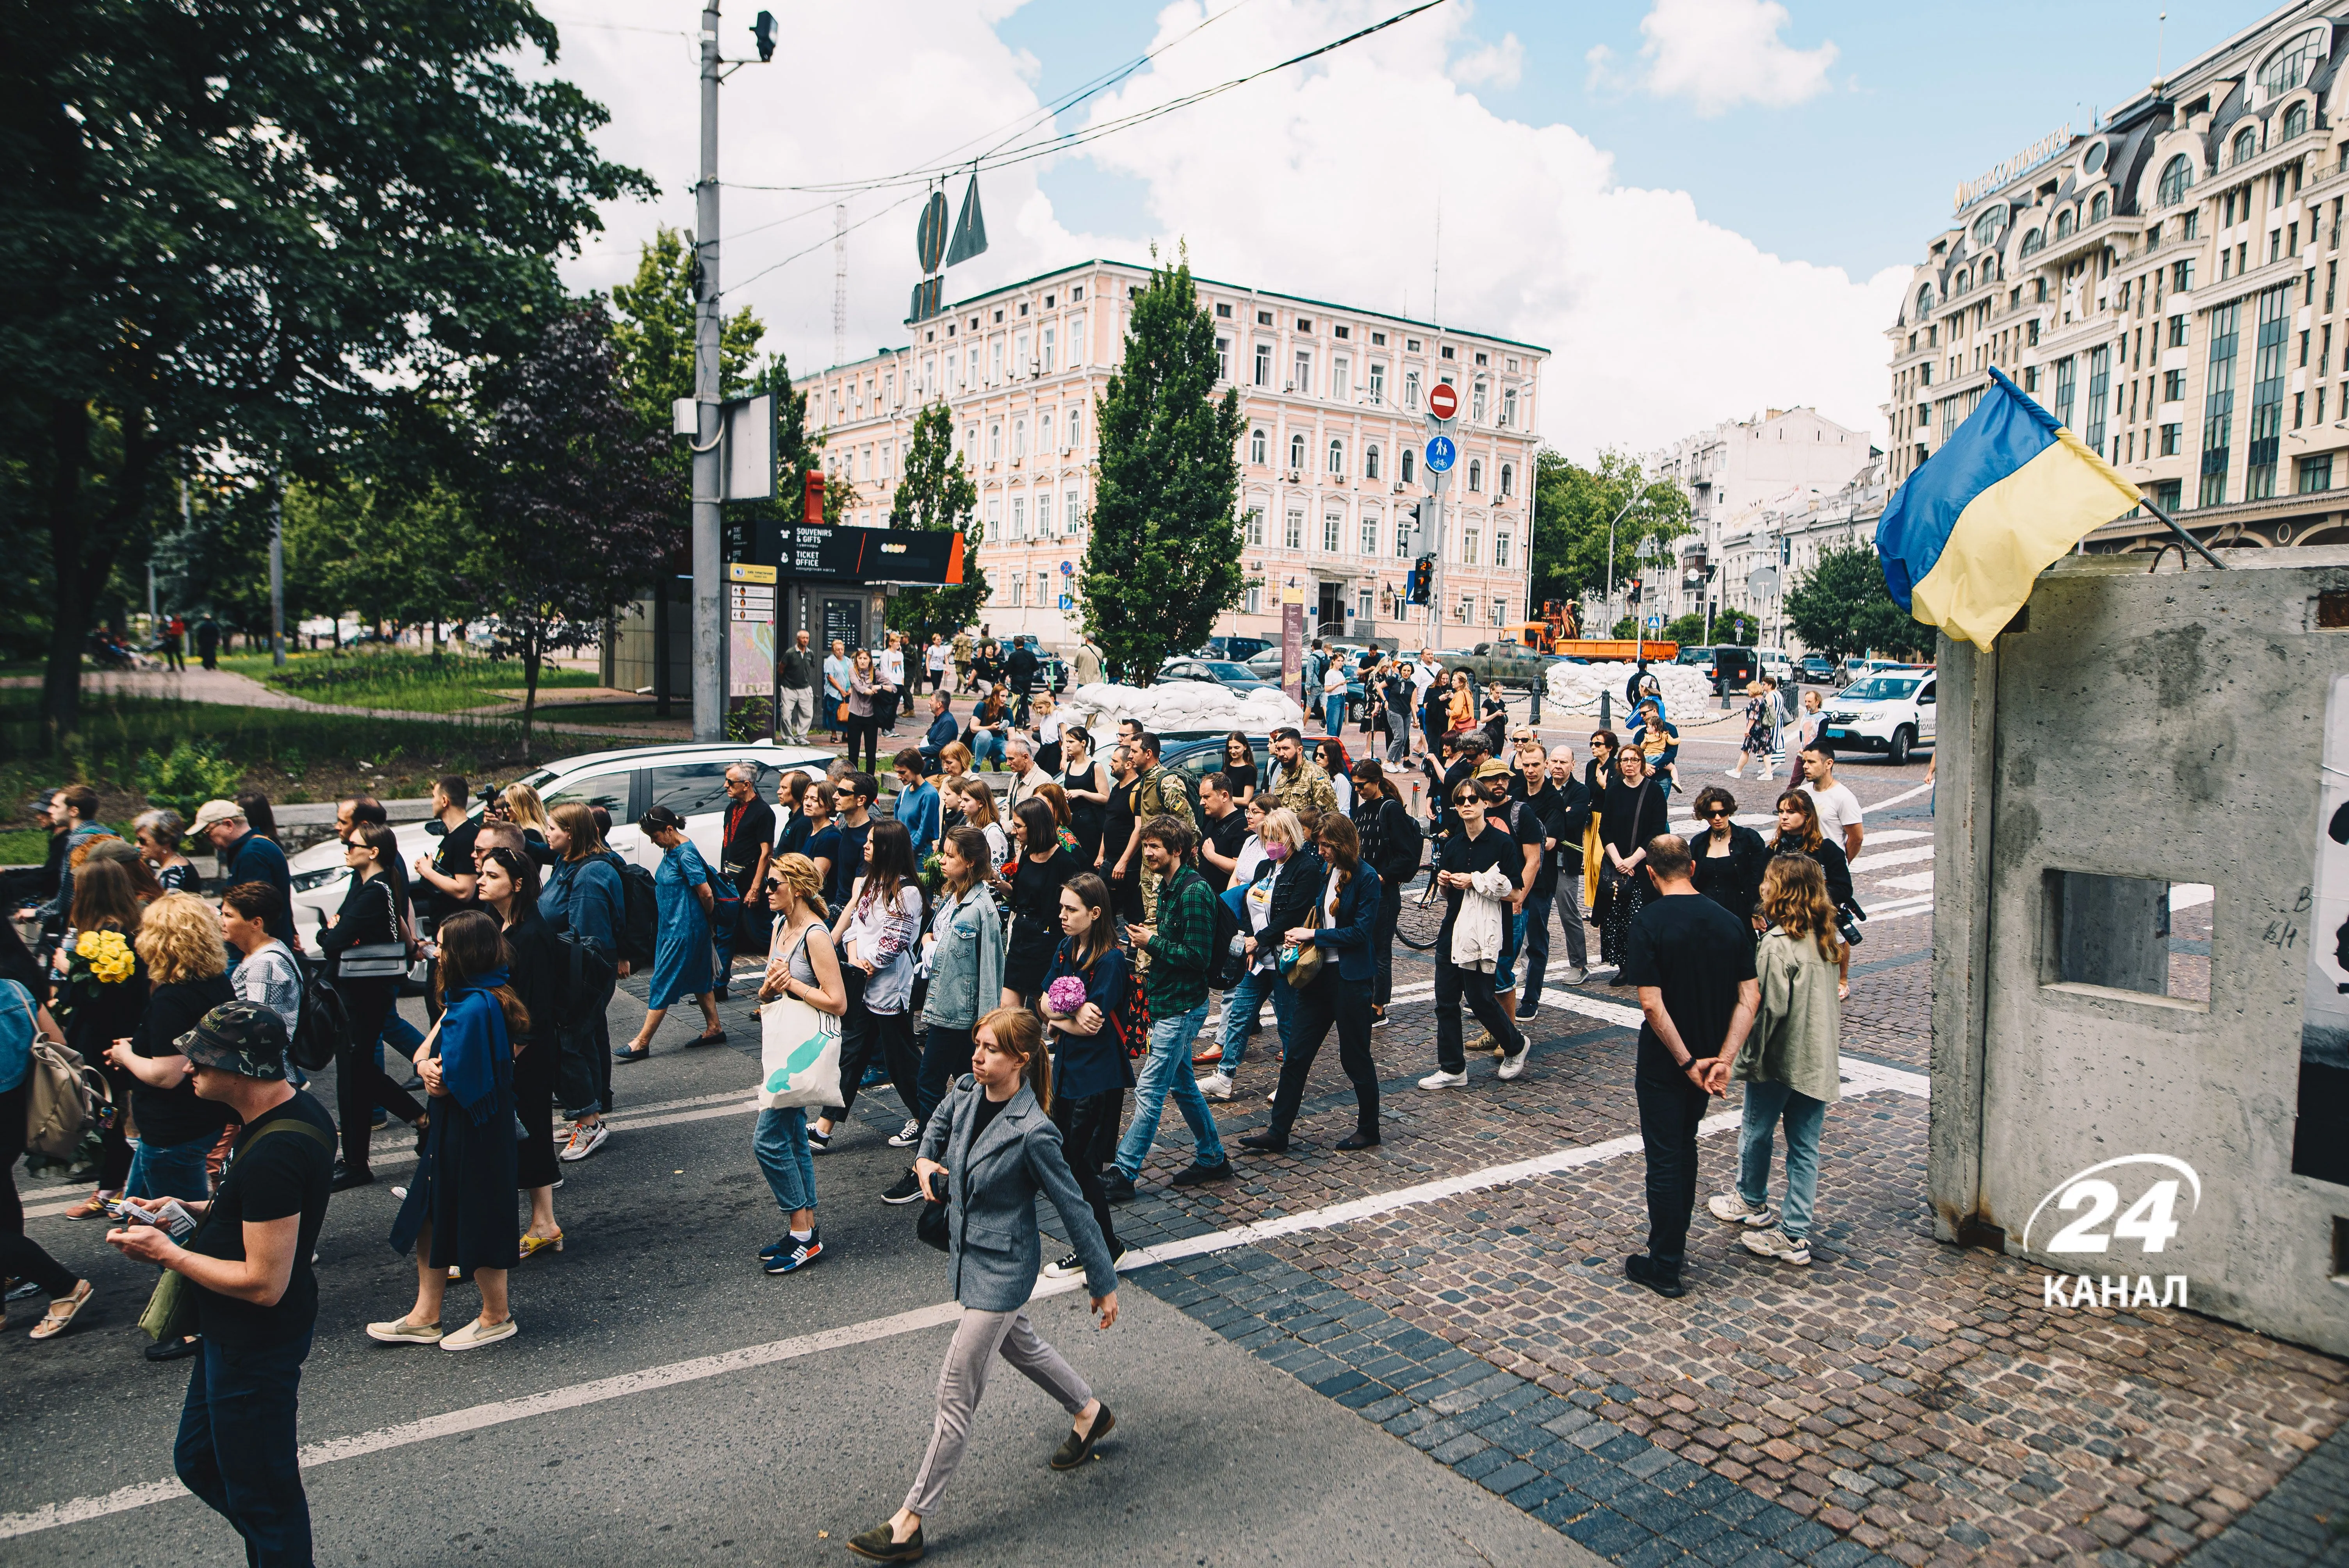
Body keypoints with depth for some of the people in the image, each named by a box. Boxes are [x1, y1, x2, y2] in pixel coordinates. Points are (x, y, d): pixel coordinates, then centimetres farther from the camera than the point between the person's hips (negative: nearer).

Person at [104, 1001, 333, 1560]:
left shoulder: (273, 1154, -33)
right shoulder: (297, 1106, -1)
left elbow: (264, 1284, -28)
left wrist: (165, 1252, -17)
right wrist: (196, 1210, 3)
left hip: (254, 1344, -10)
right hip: (234, 1333, 10)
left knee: (258, 1493, 8)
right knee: (198, 1461, 26)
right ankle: (278, 1551, 42)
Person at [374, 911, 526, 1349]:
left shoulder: (476, 1007, -25)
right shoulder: (465, 998, 7)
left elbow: (456, 1080, -25)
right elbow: (438, 1056, 12)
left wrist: (431, 1070, -4)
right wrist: (428, 1067, -11)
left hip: (472, 1132, -10)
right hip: (450, 1128, 10)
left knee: (475, 1223, 6)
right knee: (431, 1217, 17)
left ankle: (497, 1317, 23)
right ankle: (425, 1318, 30)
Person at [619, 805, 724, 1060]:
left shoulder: (686, 855, -21)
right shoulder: (670, 851, 8)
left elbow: (706, 893, -21)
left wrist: (708, 918, -3)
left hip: (684, 931, -10)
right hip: (672, 927, 10)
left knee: (663, 984, -4)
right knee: (698, 979, 15)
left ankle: (642, 1043, 2)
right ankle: (715, 1029, 24)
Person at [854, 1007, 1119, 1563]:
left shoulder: (1032, 1133, -28)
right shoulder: (967, 1091, -8)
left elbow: (1075, 1209, -18)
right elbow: (939, 1127, 17)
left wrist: (1104, 1284, -10)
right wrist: (926, 1161, -5)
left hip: (1001, 1269, -8)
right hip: (968, 1252, 8)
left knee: (956, 1394, 0)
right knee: (1020, 1345, 28)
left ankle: (910, 1522, 11)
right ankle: (1089, 1412, 52)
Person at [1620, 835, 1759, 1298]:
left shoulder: (1648, 924, -17)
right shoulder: (1730, 922, -2)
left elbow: (1651, 1004, -23)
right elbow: (1750, 998, -6)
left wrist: (1688, 1062, -16)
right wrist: (1723, 1059, -10)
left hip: (1663, 1064, -5)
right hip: (1709, 1058, 5)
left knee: (1665, 1159, 5)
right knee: (1684, 1146, 24)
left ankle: (1665, 1267, 13)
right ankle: (1676, 1241, 37)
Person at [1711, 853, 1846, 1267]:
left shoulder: (1777, 944, -20)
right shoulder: (1826, 938, 3)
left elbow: (1771, 1008, -20)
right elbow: (1834, 999, 12)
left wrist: (1748, 1057, -12)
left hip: (1780, 1060, -7)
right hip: (1820, 1058, 7)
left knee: (1756, 1132, 16)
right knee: (1805, 1147, 9)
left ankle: (1753, 1204, 35)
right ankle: (1795, 1232, 12)